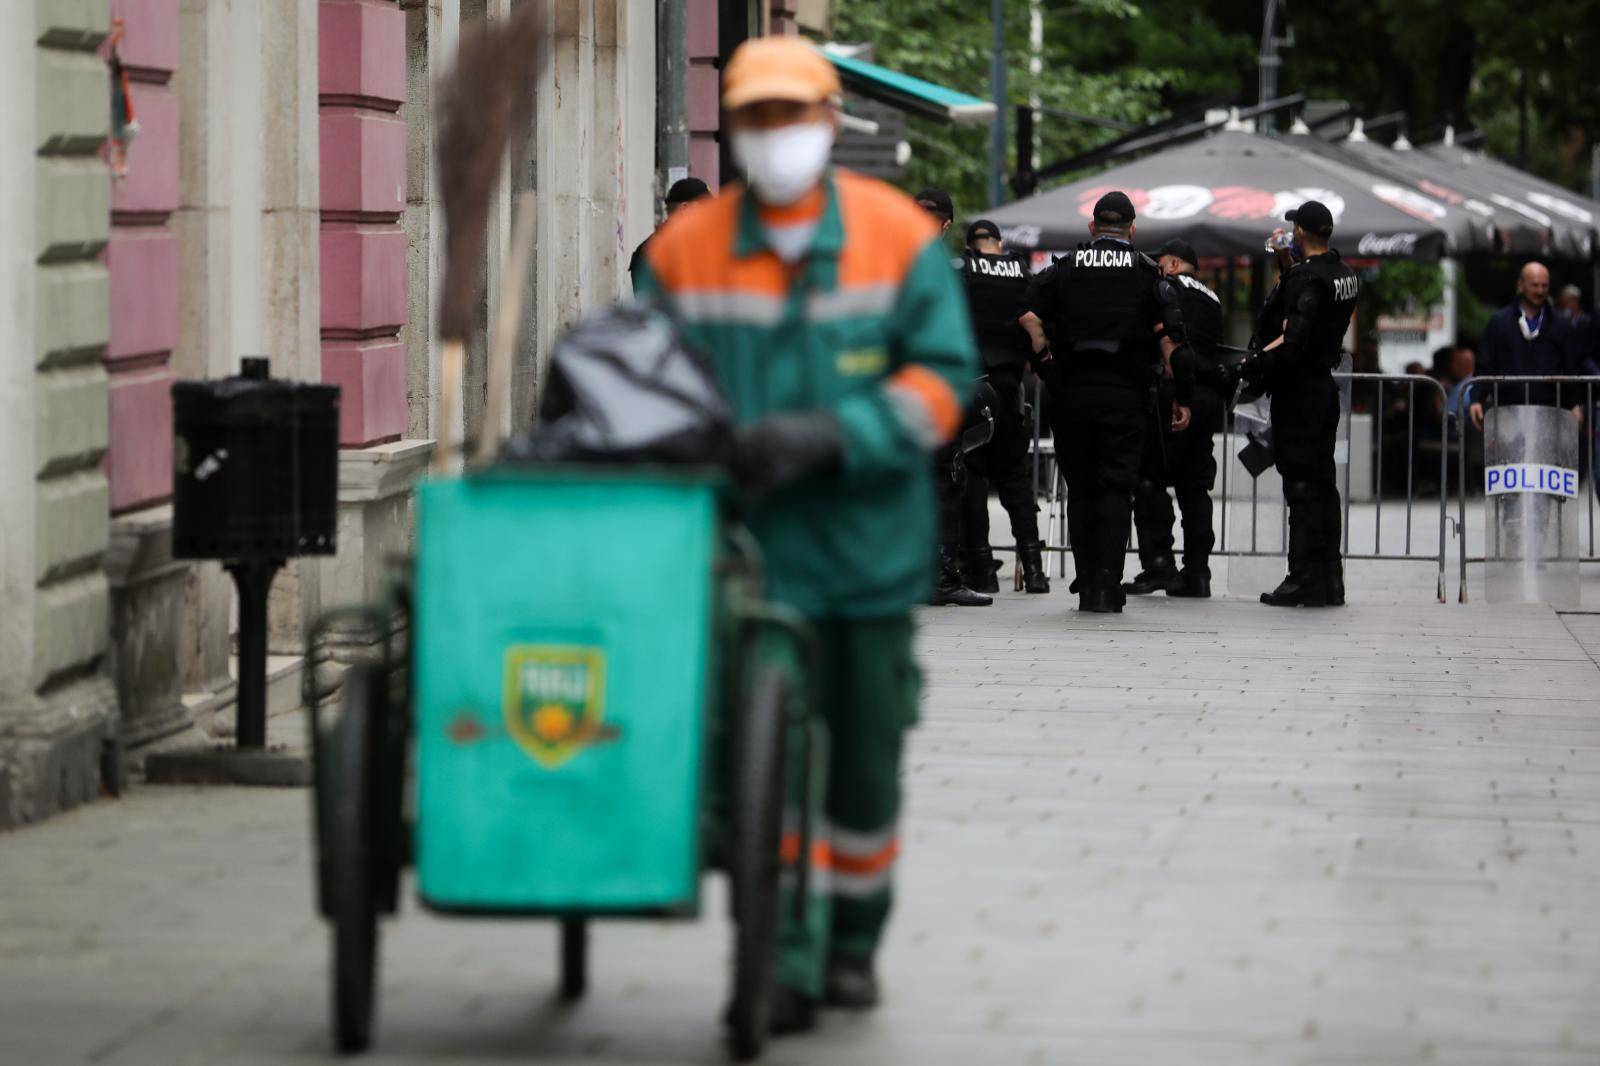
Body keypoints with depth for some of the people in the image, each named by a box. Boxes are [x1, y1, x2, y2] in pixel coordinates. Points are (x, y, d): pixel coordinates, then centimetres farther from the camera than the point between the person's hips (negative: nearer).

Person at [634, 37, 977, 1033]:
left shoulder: (898, 235, -2)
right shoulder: (687, 248, 1)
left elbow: (943, 376, -7)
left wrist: (831, 434, -20)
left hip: (871, 537, 0)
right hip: (752, 542, 0)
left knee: (865, 756, 10)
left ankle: (854, 938, 31)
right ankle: (788, 961, -7)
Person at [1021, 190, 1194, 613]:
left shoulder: (1066, 268, 8)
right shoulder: (1147, 273, 2)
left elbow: (1030, 320, -1)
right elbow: (1169, 338, -4)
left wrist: (1046, 367, 9)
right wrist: (1182, 397, 0)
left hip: (1072, 392, 2)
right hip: (1126, 396, -2)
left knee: (1080, 488, 10)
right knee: (1116, 489, 0)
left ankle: (1086, 585, 10)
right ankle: (1107, 586, -8)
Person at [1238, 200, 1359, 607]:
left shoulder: (1305, 279, -18)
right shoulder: (1342, 273, 9)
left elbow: (1291, 341, -26)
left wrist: (1250, 366, -18)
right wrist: (1286, 261, 21)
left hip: (1297, 390, -9)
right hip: (1324, 385, 9)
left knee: (1301, 485, -7)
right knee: (1322, 484, 13)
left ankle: (1304, 581, -6)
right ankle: (1329, 580, 17)